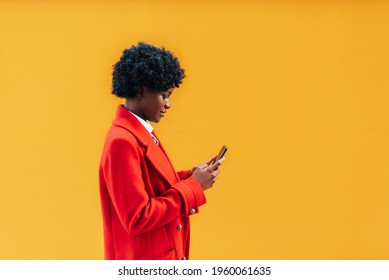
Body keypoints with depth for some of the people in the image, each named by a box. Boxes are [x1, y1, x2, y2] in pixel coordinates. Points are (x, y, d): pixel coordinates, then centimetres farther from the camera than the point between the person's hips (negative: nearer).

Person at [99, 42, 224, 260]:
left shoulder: (142, 131, 9)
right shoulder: (122, 141, -22)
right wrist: (193, 186, -18)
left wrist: (189, 176, 1)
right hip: (143, 263, -10)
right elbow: (138, 219, -24)